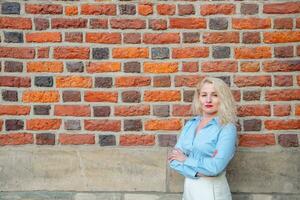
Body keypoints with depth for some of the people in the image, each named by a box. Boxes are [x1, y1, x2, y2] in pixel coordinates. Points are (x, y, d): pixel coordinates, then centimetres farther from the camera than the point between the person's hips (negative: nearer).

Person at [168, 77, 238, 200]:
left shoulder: (227, 128, -12)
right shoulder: (190, 124, 4)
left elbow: (216, 167, -23)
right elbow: (173, 160, -1)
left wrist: (186, 160, -9)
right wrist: (198, 170, -17)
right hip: (189, 189, 5)